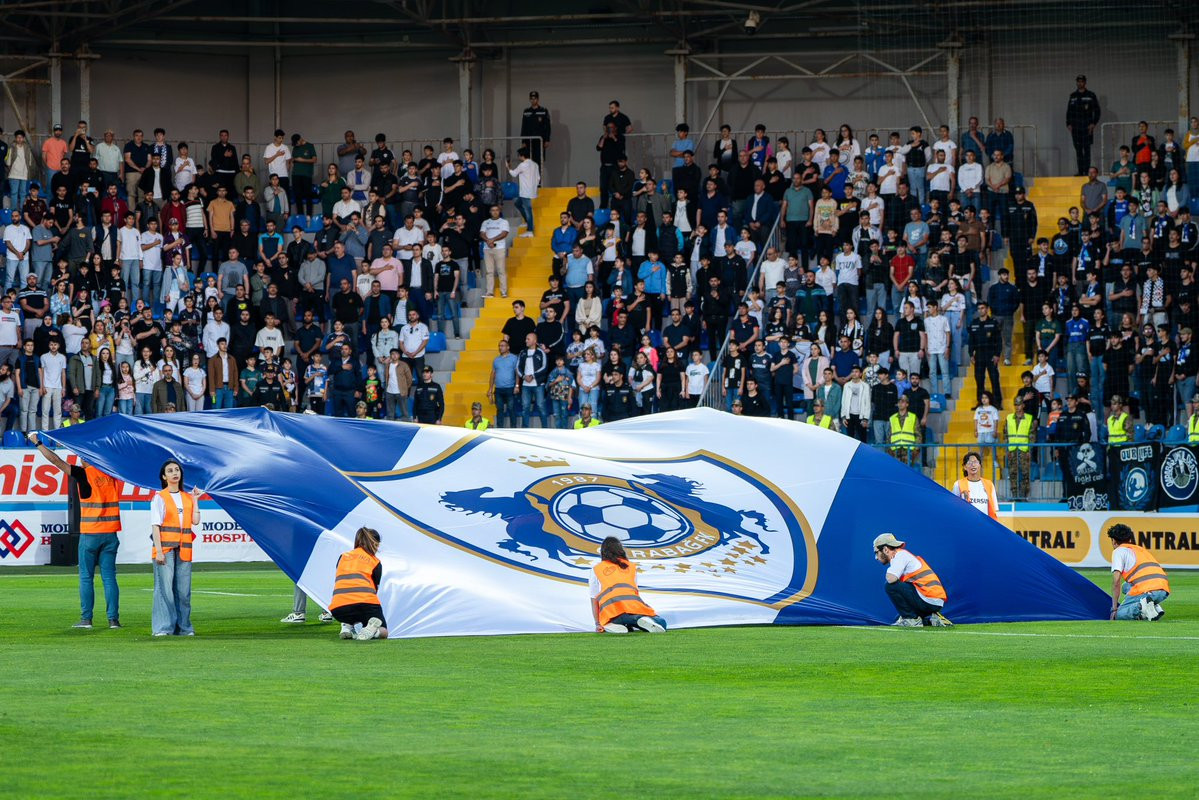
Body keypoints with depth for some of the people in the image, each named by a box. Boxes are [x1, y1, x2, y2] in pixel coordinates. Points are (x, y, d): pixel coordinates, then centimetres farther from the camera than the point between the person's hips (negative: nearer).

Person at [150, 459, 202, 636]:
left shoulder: (188, 497, 14)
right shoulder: (159, 498, 1)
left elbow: (195, 521, 3)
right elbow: (155, 525, -5)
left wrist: (195, 500, 4)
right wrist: (159, 551, -13)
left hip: (184, 549, 4)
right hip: (165, 547, -4)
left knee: (183, 590, 4)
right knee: (165, 588, -8)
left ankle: (183, 627, 11)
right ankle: (163, 627, -6)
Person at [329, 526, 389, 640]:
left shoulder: (343, 557, 23)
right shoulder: (375, 562, 14)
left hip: (338, 608, 3)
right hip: (365, 602, -3)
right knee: (383, 631, 19)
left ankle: (346, 626, 6)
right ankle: (372, 629, -17)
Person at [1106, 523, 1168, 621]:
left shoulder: (1119, 551, 11)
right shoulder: (1141, 549, 33)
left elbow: (1116, 581, 1)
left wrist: (1114, 608, 4)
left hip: (1145, 590, -7)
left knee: (1119, 614, 7)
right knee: (1127, 586, 31)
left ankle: (1141, 608, -21)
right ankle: (1154, 607, 11)